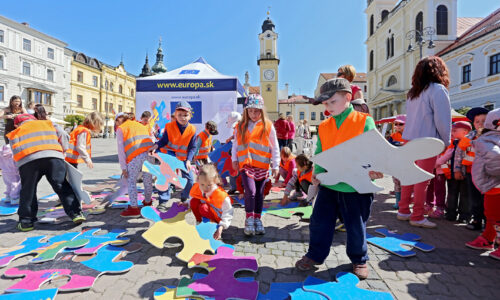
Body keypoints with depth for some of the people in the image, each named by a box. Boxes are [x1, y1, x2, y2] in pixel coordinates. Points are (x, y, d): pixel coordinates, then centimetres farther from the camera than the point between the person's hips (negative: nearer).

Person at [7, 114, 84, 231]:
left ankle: (26, 221, 16)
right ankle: (75, 213, -2)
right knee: (62, 186, 3)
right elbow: (62, 136, 18)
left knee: (28, 191, 13)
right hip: (54, 157, 0)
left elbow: (16, 150, 17)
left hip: (28, 160, 0)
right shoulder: (47, 123, 30)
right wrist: (62, 151, 29)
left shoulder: (16, 132, 29)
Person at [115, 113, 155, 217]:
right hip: (149, 153, 5)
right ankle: (147, 202, 35)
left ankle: (134, 208, 4)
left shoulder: (120, 129, 14)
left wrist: (123, 167, 6)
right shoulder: (140, 125, 30)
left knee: (131, 181, 7)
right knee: (148, 180, 18)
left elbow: (121, 149, 6)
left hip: (136, 157, -5)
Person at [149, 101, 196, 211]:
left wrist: (188, 160, -20)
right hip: (170, 155, -1)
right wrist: (156, 145, -28)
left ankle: (184, 199, 29)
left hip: (184, 157, 2)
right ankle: (163, 202, 0)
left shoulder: (192, 130, -11)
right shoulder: (170, 126, -12)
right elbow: (164, 140, -7)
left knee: (190, 180, 3)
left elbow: (192, 147, -8)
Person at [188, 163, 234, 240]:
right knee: (193, 201, -17)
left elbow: (228, 214, -21)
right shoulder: (197, 189, -14)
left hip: (218, 219, -6)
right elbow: (193, 199, 10)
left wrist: (221, 227, -32)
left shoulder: (221, 196, -30)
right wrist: (186, 204, -9)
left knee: (203, 208, -31)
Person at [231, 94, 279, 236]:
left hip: (262, 165, 0)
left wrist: (275, 165, 2)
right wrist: (234, 159, 9)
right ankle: (249, 219, 3)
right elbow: (235, 144, 16)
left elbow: (275, 147, 3)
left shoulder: (268, 126, 0)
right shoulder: (240, 126, 6)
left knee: (259, 193, 10)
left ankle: (257, 219, 25)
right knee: (250, 191, -13)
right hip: (246, 164, 0)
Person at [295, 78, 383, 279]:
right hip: (328, 185, 4)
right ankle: (315, 255, 31)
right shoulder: (323, 127, 7)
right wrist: (318, 173, -9)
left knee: (356, 227, 12)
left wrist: (374, 170, -27)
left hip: (356, 187, -3)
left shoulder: (365, 122, -5)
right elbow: (320, 155, 9)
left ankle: (359, 260, 36)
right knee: (319, 222, 10)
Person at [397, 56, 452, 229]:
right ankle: (417, 217, 7)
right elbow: (442, 120, -12)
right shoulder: (438, 90, -8)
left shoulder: (413, 92, 12)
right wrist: (446, 142, 1)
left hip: (410, 139, 7)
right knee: (423, 180, 0)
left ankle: (403, 211, 21)